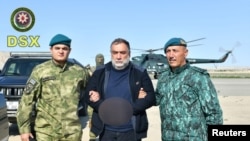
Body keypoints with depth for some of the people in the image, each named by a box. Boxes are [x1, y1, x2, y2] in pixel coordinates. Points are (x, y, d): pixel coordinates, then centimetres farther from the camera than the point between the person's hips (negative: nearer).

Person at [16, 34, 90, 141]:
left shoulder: (79, 72, 2)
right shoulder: (40, 71, -3)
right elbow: (27, 100, -3)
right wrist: (24, 128, -5)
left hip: (72, 131, 2)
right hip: (46, 131, -1)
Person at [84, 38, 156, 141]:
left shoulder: (140, 73, 1)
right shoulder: (100, 72, 5)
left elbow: (150, 98, -2)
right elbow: (88, 96, 2)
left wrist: (128, 109, -16)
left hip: (131, 131, -1)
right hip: (106, 131, 2)